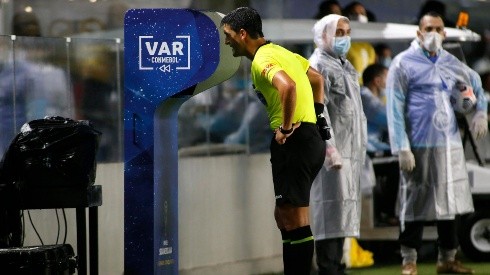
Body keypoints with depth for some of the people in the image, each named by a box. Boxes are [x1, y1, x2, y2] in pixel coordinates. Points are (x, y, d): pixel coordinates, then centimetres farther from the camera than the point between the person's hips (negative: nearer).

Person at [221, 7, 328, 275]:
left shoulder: (262, 59, -12)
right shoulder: (280, 51, 17)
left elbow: (288, 86, -32)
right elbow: (317, 79, 30)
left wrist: (286, 128, -22)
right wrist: (316, 113, 25)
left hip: (294, 141, -10)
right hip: (311, 138, 10)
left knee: (295, 222, -8)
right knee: (284, 217, 14)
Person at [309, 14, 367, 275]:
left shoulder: (344, 65, 20)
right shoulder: (318, 67, -9)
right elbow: (318, 110, -18)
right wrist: (330, 148, -24)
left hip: (350, 151, 9)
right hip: (332, 151, -9)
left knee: (342, 210, 10)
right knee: (331, 208, -11)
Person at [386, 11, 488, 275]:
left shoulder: (451, 63, 10)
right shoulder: (403, 63, -5)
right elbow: (395, 108, -9)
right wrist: (402, 148, -15)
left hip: (449, 144, 5)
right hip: (419, 144, -5)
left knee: (450, 201, 8)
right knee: (415, 202, 0)